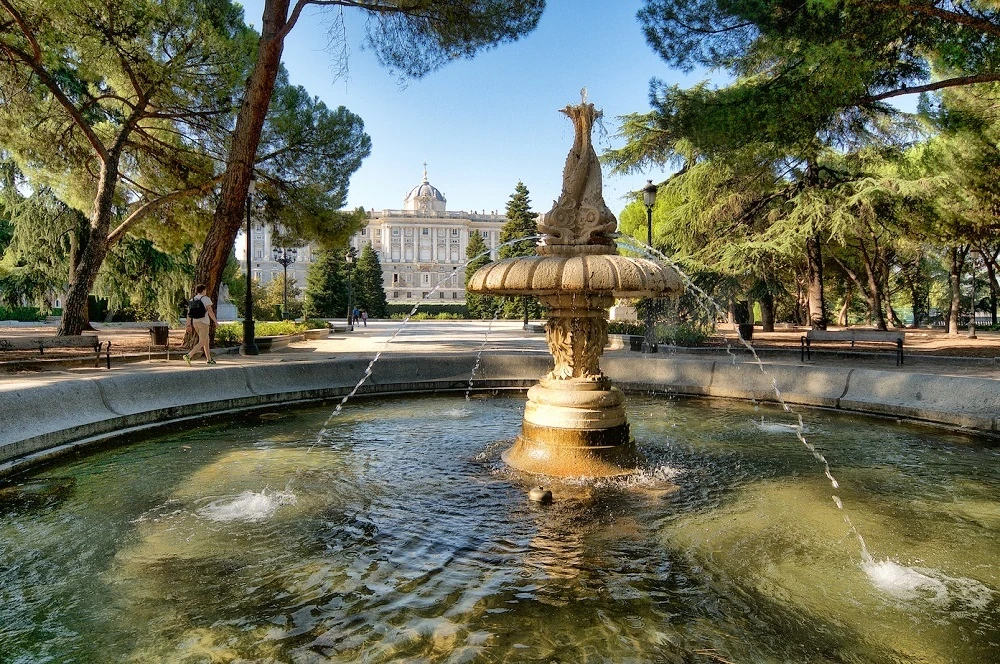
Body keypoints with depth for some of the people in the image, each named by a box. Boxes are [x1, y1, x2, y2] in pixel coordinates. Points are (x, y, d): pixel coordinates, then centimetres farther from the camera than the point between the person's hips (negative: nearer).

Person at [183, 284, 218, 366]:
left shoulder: (192, 300, 9)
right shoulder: (206, 299, -9)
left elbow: (188, 313, 6)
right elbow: (210, 312, -15)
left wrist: (189, 325, 8)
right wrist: (215, 321, -5)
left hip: (195, 323, 7)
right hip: (203, 323, -7)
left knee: (206, 340, 19)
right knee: (201, 343, -6)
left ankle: (209, 359, 22)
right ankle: (188, 356, -26)